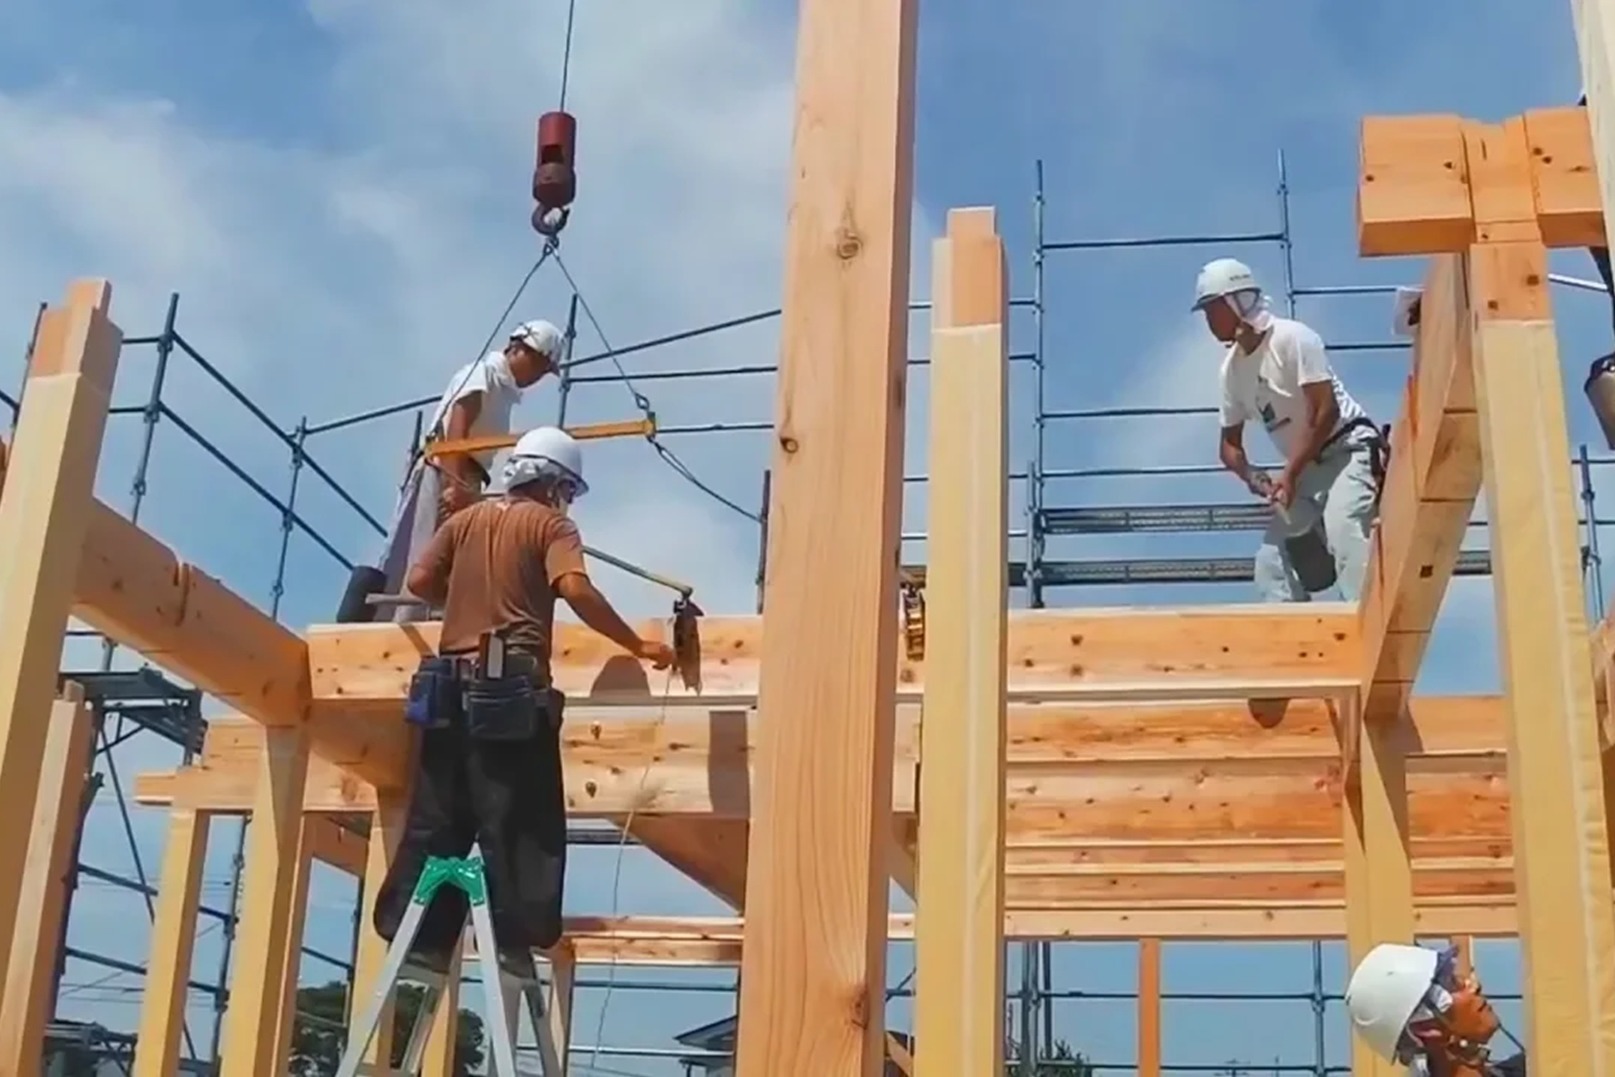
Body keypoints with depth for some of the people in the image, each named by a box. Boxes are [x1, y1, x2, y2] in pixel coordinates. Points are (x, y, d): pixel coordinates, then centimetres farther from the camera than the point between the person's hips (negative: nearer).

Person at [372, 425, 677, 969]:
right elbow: (575, 589, -14)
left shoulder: (466, 520, 19)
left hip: (451, 683, 6)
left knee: (436, 818, 8)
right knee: (520, 821, -3)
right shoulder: (550, 524, 3)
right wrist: (636, 646, -10)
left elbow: (419, 580, 11)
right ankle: (517, 939, -7)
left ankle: (414, 935, 7)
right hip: (512, 684, -6)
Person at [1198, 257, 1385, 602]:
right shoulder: (1232, 368, 5)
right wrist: (1250, 475, -11)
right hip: (1305, 467, 8)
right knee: (1272, 557, 3)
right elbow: (1229, 443, 12)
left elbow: (1326, 411, -21)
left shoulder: (1293, 338, -16)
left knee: (1343, 535, -28)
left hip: (1347, 451, -8)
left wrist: (1289, 475, -21)